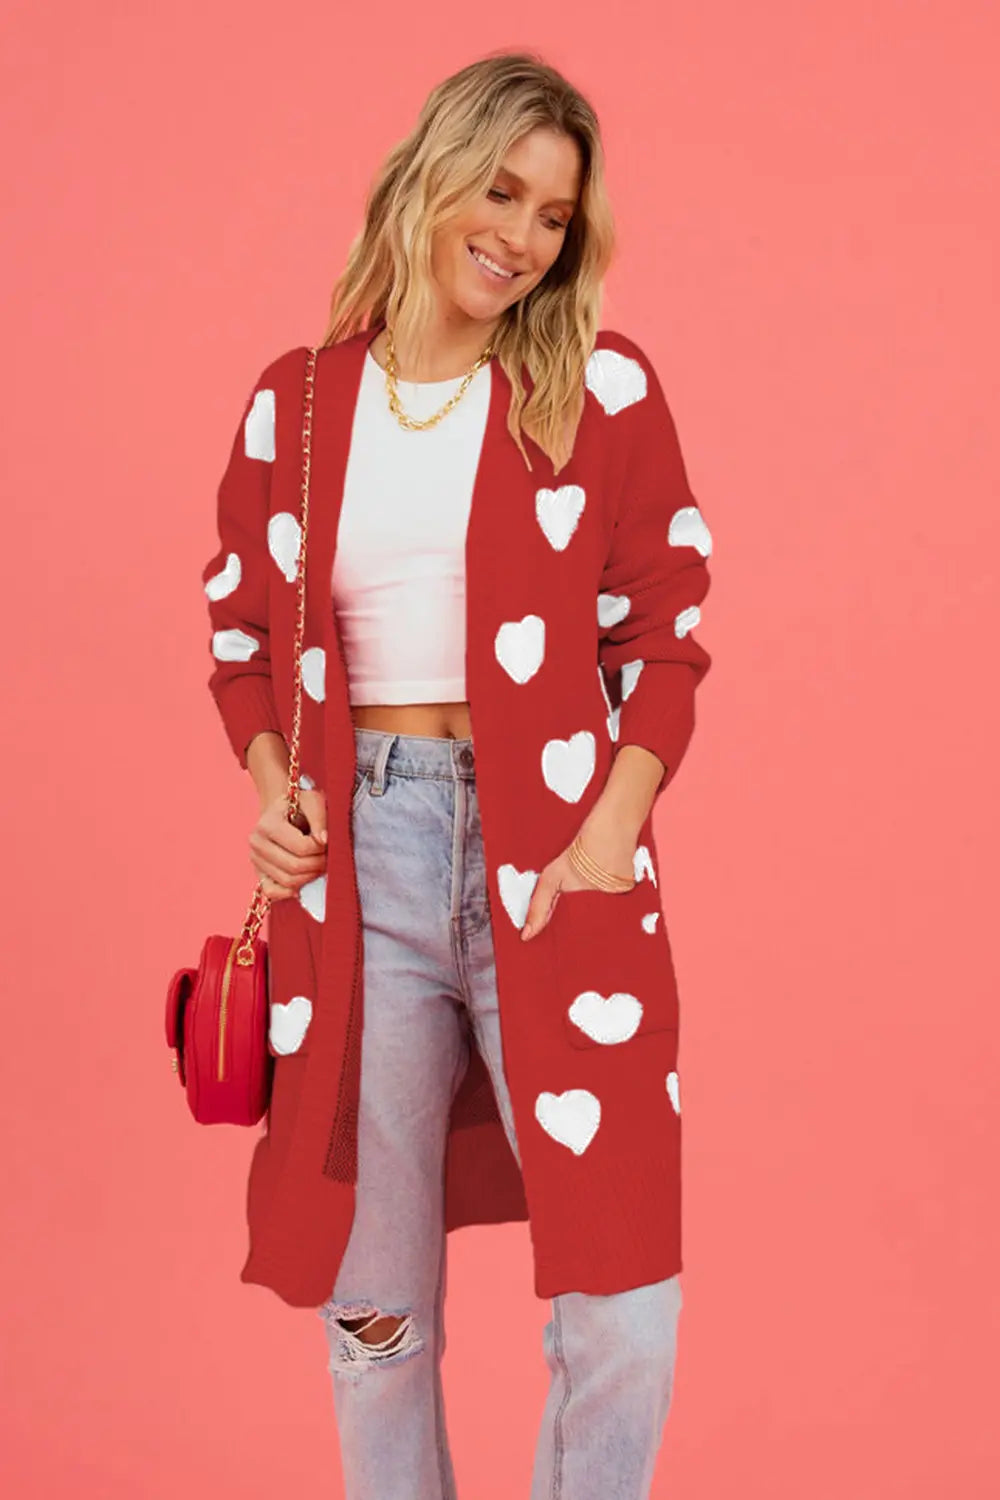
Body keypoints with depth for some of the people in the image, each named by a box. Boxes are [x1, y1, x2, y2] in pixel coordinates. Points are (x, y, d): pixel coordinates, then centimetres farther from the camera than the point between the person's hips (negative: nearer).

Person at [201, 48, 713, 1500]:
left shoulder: (603, 388, 2)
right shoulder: (296, 401, 8)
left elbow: (665, 636, 2)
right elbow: (242, 630, 17)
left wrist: (607, 840, -11)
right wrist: (268, 790, -1)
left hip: (547, 860, -1)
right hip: (356, 865, 2)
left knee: (623, 1314, -2)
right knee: (371, 1311, 10)